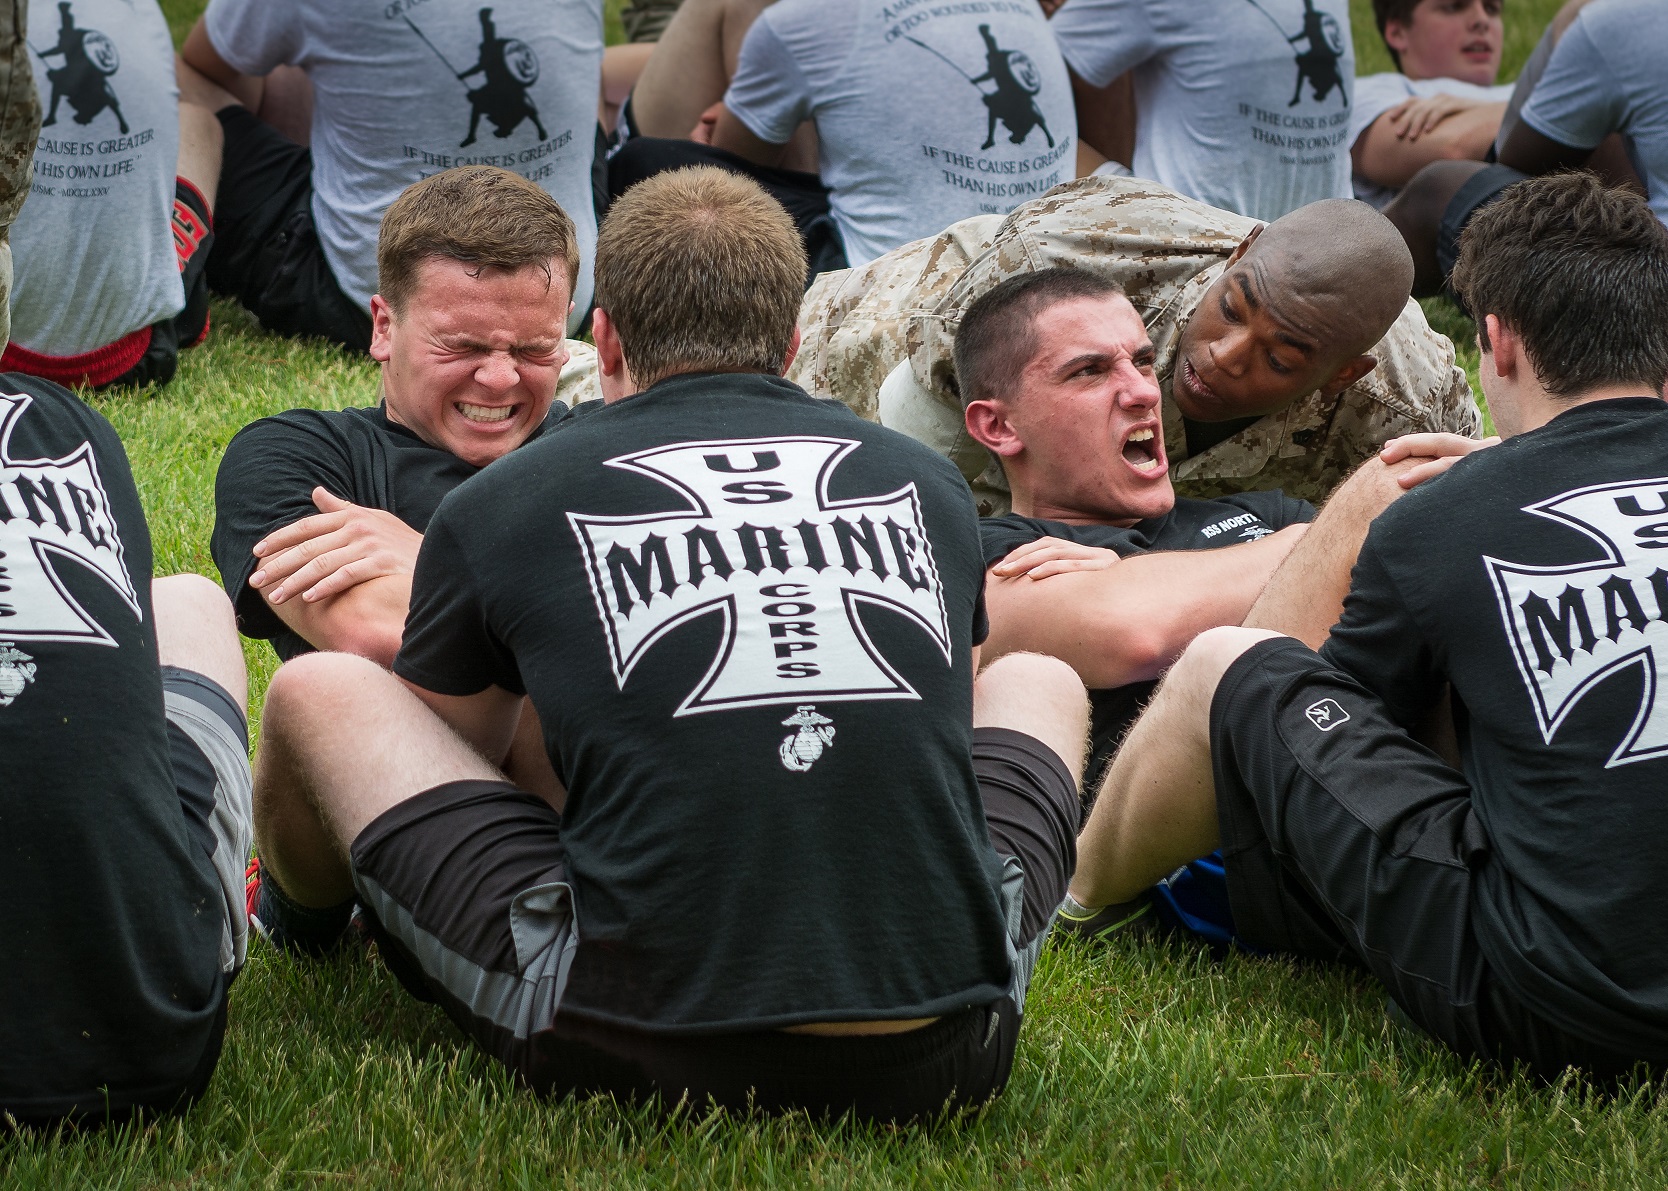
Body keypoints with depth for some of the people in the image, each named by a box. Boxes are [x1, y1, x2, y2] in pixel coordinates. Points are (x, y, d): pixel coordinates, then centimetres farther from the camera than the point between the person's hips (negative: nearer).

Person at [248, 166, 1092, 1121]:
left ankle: (306, 931, 50)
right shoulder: (928, 483, 16)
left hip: (636, 1049, -2)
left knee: (319, 692, 19)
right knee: (1041, 682, 32)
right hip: (944, 1063, 3)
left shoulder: (499, 504, 9)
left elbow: (432, 752, 29)